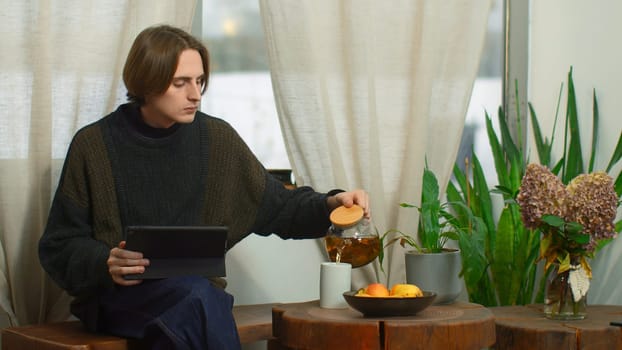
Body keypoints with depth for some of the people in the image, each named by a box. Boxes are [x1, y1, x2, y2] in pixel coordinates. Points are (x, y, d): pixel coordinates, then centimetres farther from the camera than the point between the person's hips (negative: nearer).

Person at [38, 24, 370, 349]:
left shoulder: (216, 138, 6)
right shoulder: (94, 144, 0)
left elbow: (276, 206, 13)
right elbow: (60, 245, 2)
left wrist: (329, 204, -6)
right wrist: (105, 263, -18)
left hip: (196, 294, 2)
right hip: (118, 294, -2)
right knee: (198, 296, -32)